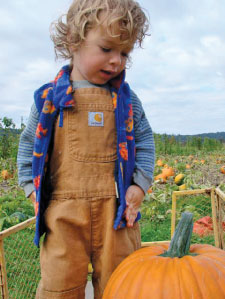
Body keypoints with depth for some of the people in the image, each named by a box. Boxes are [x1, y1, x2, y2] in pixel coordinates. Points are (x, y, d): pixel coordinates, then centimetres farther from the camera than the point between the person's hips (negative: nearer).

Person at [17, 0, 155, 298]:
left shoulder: (125, 98, 6)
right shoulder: (49, 97, 3)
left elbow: (145, 141, 11)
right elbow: (29, 144, 11)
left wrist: (140, 184, 0)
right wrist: (33, 189, 4)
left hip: (117, 210, 1)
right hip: (63, 212, -1)